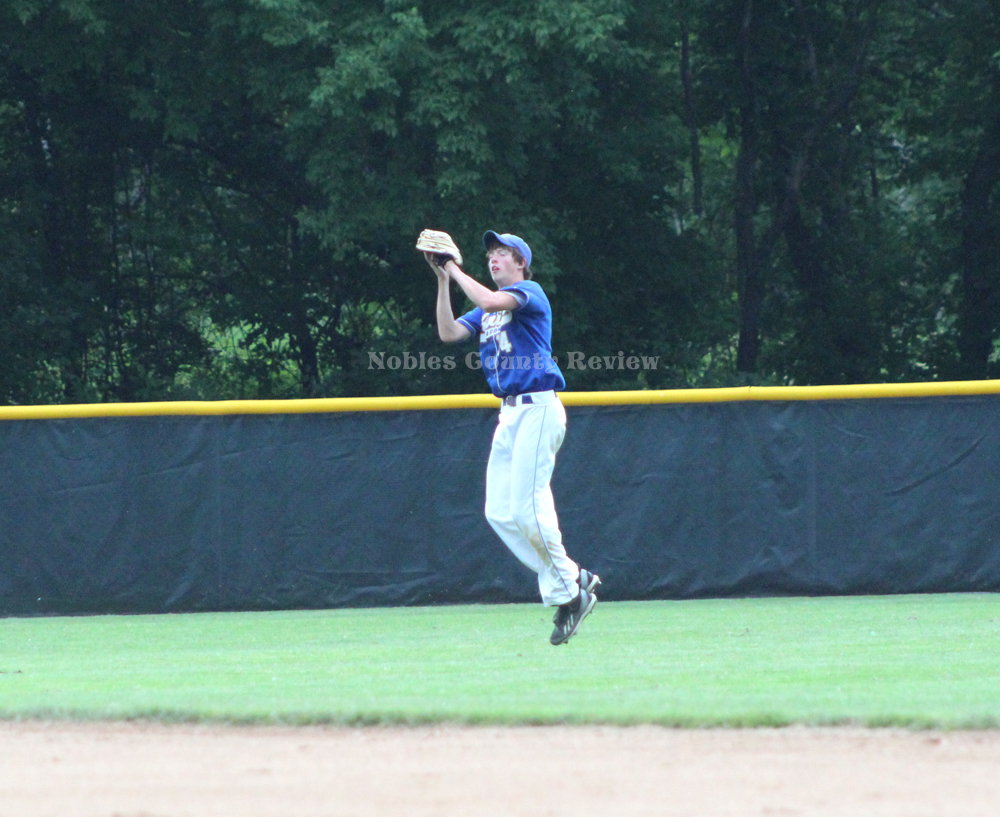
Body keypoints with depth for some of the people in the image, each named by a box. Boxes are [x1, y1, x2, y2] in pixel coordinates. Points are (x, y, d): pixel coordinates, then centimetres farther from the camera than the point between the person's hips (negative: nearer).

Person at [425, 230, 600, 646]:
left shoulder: (529, 292, -3)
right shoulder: (487, 311, 22)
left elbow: (489, 302, -22)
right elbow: (449, 332, 10)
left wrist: (456, 271, -9)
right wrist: (443, 279, 6)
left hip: (538, 407, -9)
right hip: (510, 413, 9)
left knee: (528, 508, -15)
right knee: (500, 513, 2)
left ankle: (568, 586, -3)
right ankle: (567, 585, 7)